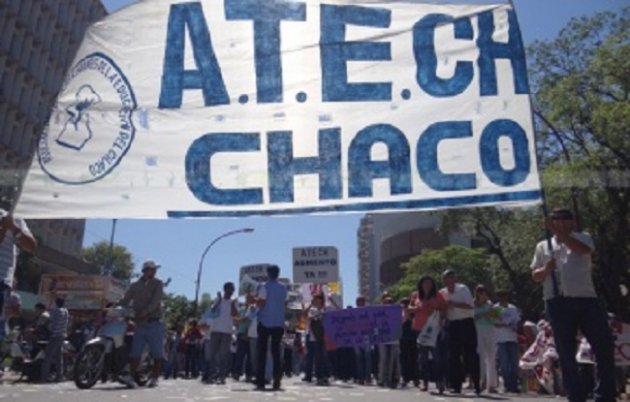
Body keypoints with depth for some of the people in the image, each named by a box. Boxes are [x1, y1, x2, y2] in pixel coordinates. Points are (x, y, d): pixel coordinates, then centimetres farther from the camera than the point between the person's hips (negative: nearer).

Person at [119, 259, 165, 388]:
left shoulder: (157, 283, 2)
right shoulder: (135, 286, 12)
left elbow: (155, 301, -12)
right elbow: (125, 301, 6)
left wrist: (144, 312, -25)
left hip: (154, 323, -2)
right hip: (140, 324, 2)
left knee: (157, 353, 1)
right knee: (135, 352, -5)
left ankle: (154, 378, 9)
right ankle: (130, 377, -5)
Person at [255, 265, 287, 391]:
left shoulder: (265, 287, -8)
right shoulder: (283, 288, 8)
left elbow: (261, 304, -15)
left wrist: (255, 300, 4)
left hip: (265, 323, -4)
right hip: (279, 323, 4)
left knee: (262, 352, 2)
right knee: (276, 351, 8)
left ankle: (260, 382, 0)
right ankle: (277, 381, 0)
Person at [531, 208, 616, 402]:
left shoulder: (582, 238, 11)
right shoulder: (543, 246, 16)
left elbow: (584, 250, -15)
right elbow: (535, 276, 13)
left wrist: (558, 232, -21)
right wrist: (546, 269, -10)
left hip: (586, 299, 0)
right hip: (558, 302, 1)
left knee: (604, 346, -2)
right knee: (566, 352, 2)